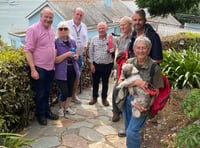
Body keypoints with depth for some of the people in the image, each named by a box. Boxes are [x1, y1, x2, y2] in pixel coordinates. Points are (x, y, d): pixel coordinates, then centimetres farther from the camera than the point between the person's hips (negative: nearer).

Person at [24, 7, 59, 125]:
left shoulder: (51, 29, 8)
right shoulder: (33, 29, -14)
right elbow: (28, 50, -16)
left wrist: (54, 63, 12)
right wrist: (33, 70, -20)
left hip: (51, 68, 7)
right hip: (39, 68, -6)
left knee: (47, 92, 20)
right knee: (40, 93, 8)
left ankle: (47, 111, 35)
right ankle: (41, 115, 25)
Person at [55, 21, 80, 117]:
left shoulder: (72, 42, 9)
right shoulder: (56, 43, -8)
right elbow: (55, 60, -13)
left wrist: (76, 56, -2)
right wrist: (66, 54, -21)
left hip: (72, 70, 6)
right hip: (61, 72, -5)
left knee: (70, 90, 13)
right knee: (64, 92, -3)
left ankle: (67, 107, 31)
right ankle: (61, 108, 23)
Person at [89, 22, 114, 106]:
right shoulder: (94, 39, 2)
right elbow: (91, 52, 5)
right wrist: (91, 64, 1)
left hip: (107, 65, -1)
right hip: (96, 64, 1)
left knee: (105, 82, 12)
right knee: (95, 82, 12)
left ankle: (104, 98, 28)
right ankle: (94, 97, 30)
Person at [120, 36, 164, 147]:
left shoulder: (154, 67, -13)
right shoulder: (129, 62, -3)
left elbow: (156, 91, -9)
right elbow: (121, 82, -9)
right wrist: (136, 82, -25)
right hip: (127, 99, 5)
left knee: (132, 132, -11)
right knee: (128, 129, 18)